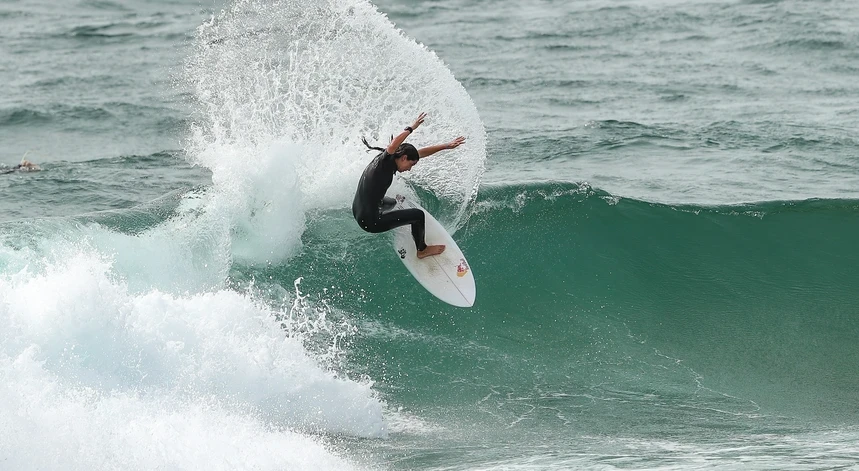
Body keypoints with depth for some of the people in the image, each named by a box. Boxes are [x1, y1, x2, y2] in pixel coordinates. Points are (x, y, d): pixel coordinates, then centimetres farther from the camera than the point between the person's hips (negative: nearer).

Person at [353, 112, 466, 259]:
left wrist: (447, 146, 14)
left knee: (391, 202, 41)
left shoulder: (389, 162, 5)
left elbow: (421, 153, 12)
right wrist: (411, 128, -31)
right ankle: (422, 250, 21)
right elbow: (394, 144, -43)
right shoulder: (384, 162, -20)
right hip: (370, 222, -10)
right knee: (418, 215, -2)